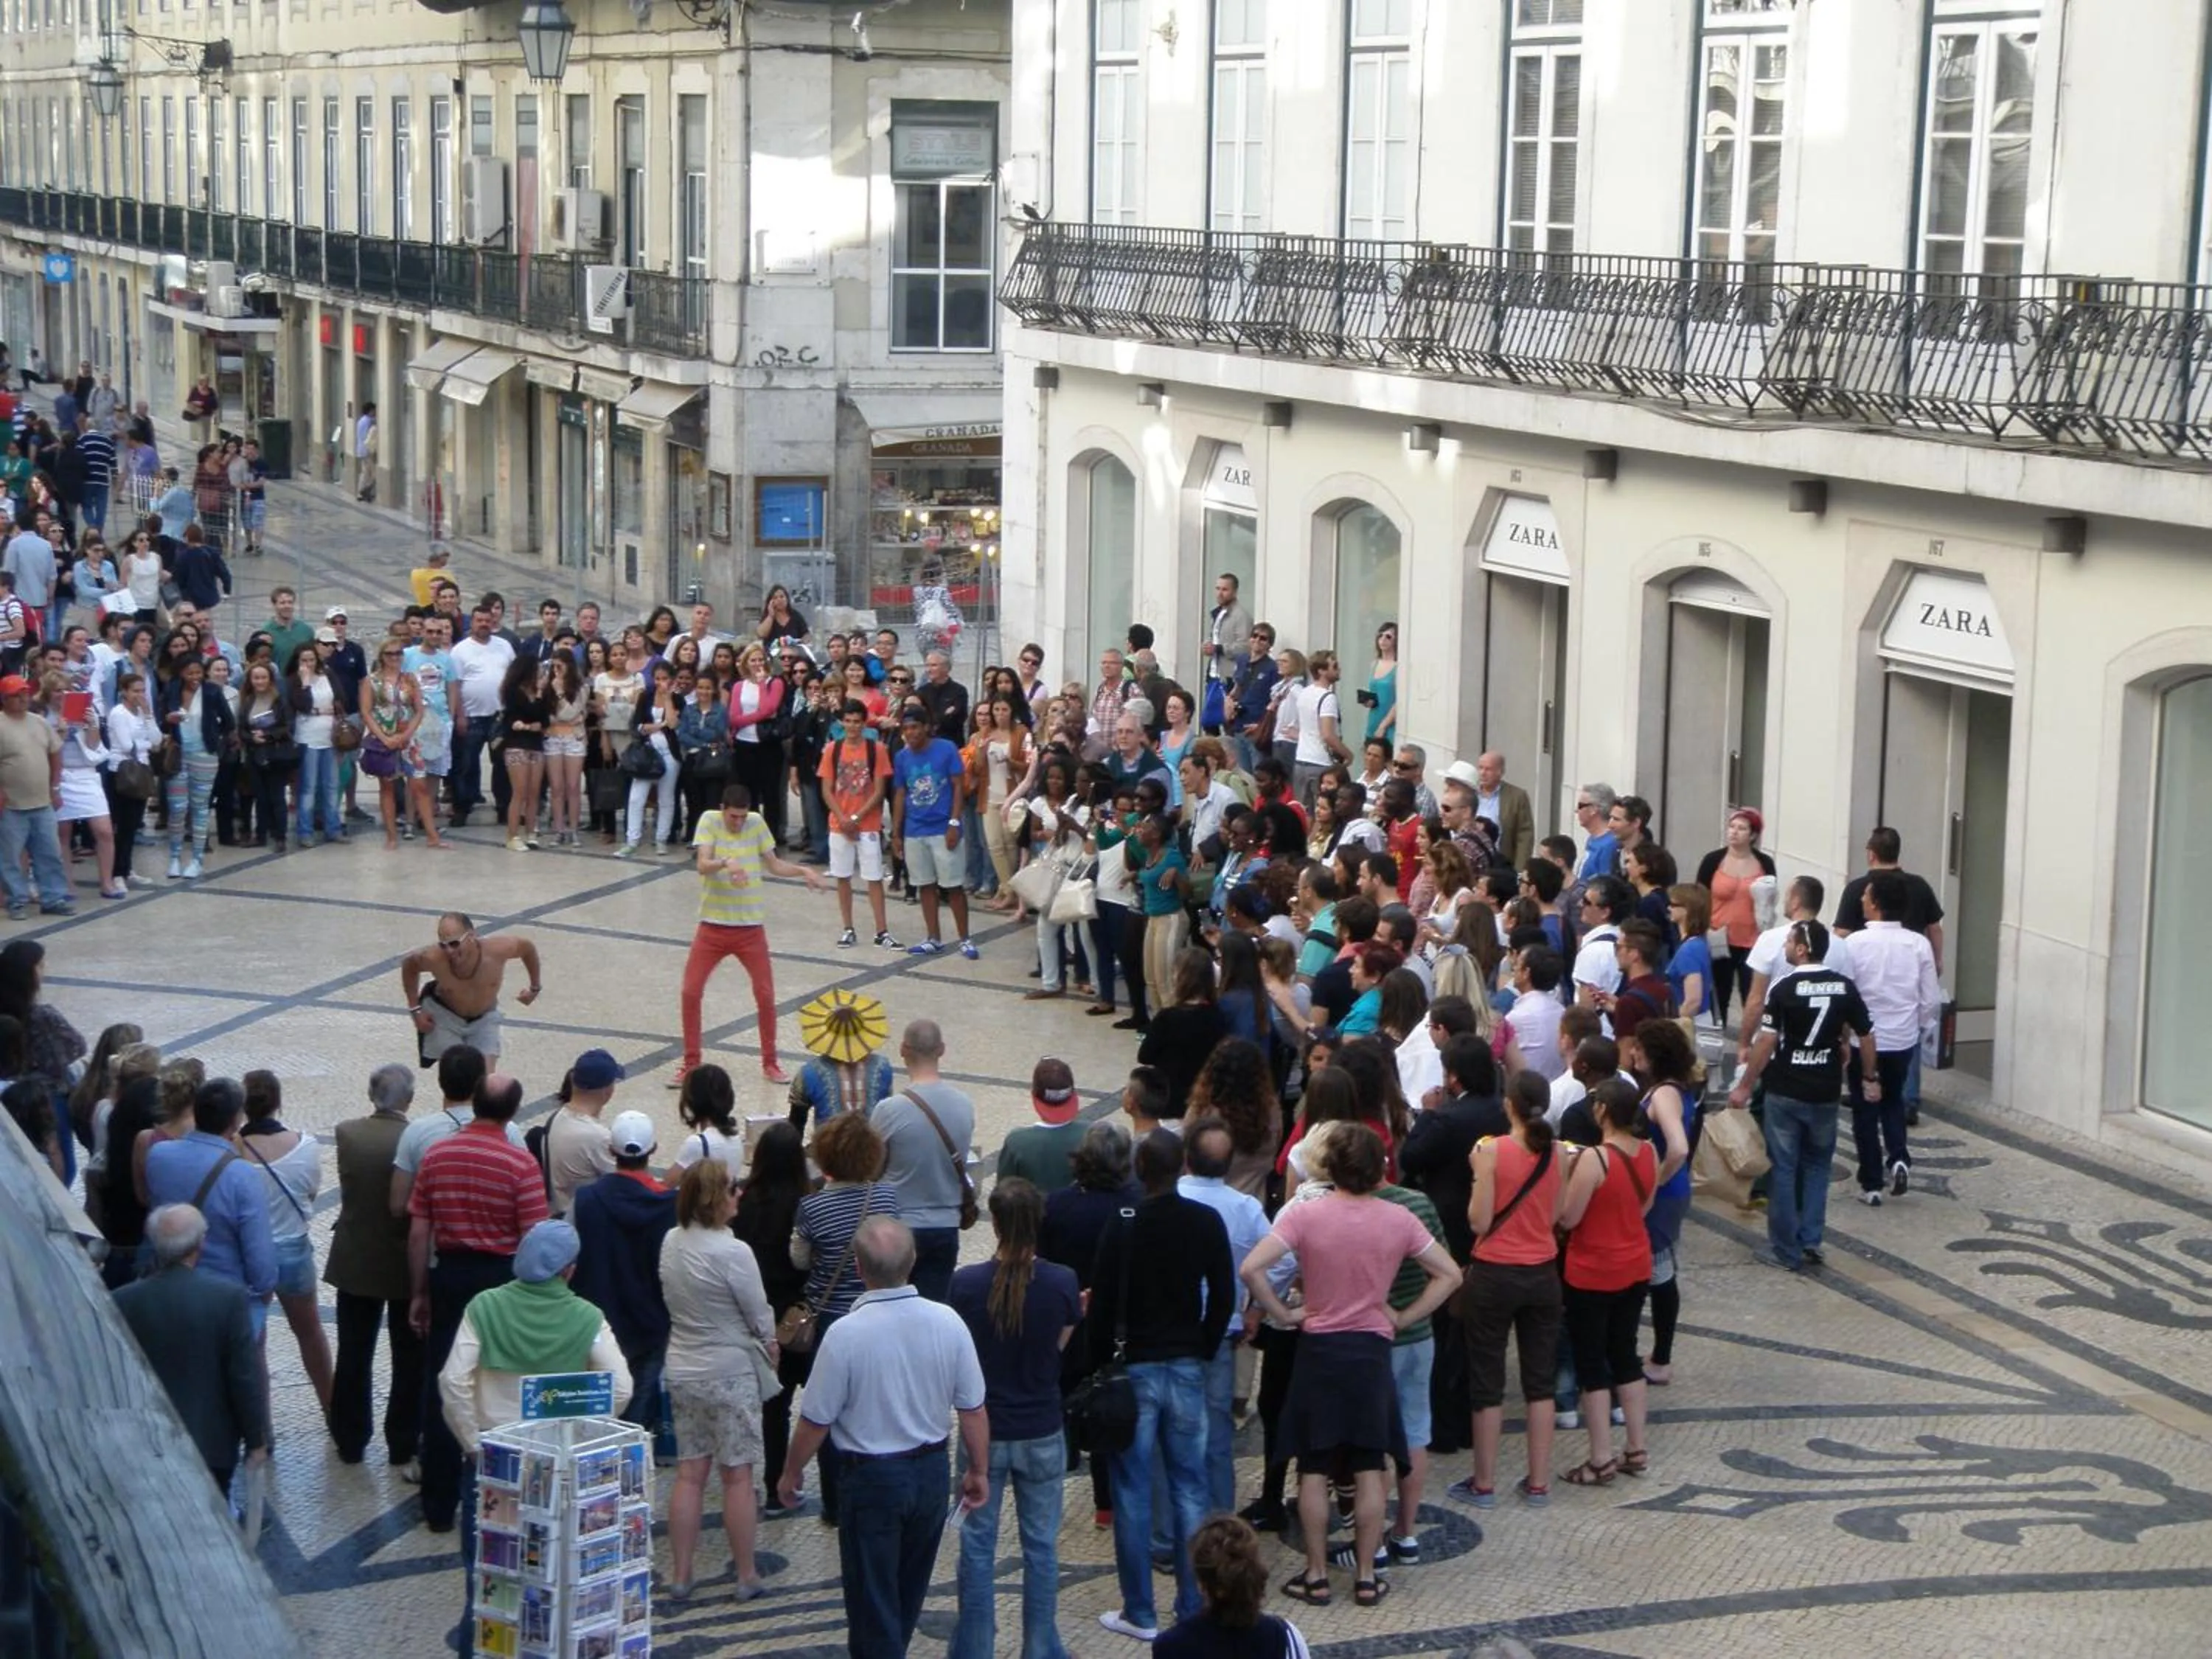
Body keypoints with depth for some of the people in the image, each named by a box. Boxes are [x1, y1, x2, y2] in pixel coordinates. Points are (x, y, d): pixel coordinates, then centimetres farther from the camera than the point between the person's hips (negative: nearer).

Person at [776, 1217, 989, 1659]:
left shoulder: (846, 1333, -24)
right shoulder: (948, 1323, -12)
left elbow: (816, 1421, -15)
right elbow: (974, 1409, -3)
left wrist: (791, 1473, 2)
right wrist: (979, 1471, 12)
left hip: (871, 1478, -5)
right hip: (932, 1472, 5)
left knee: (872, 1601, 9)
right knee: (910, 1591, 24)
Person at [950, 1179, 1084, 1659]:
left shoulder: (966, 1284, -14)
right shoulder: (1062, 1284, -13)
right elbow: (1060, 1347, 0)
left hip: (984, 1433, 0)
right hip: (1042, 1435, 1)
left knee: (978, 1548, 11)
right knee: (1041, 1546, 13)